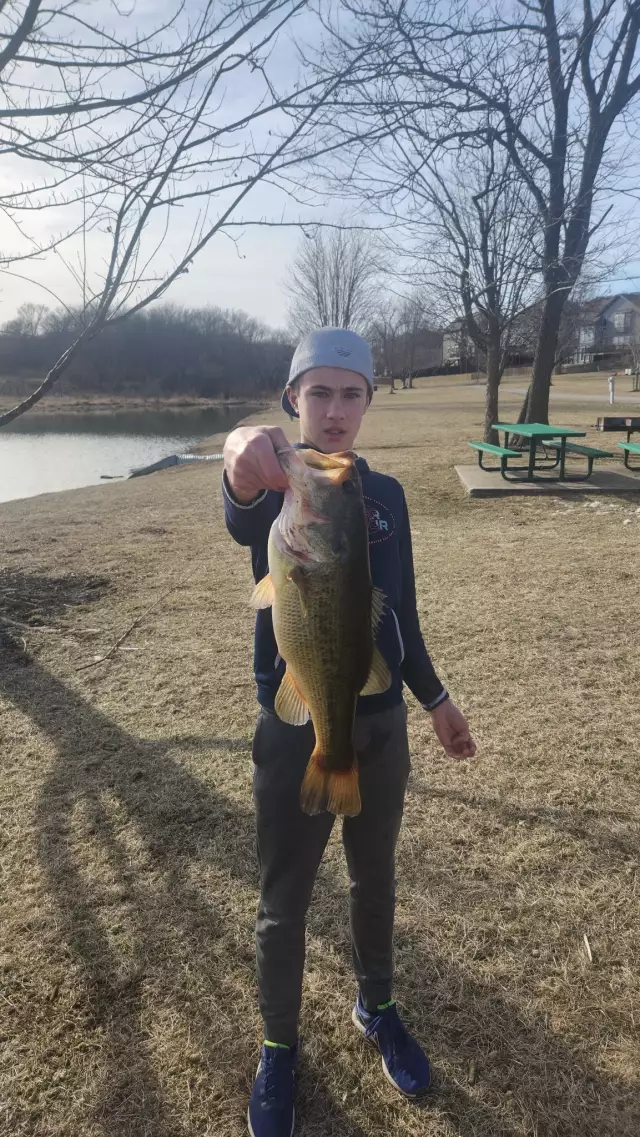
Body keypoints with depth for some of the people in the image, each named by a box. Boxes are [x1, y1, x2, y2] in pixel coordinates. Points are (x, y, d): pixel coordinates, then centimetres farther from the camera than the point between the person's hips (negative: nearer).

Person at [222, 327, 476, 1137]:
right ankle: (279, 1049, 38)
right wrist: (245, 468, -62)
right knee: (284, 902, 12)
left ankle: (376, 1009, 48)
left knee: (374, 880, 22)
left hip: (382, 724, 4)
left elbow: (401, 612, 9)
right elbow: (243, 518, -39)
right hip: (296, 730, -3)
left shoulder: (386, 495, 2)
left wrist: (434, 699, 12)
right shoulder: (272, 491, -12)